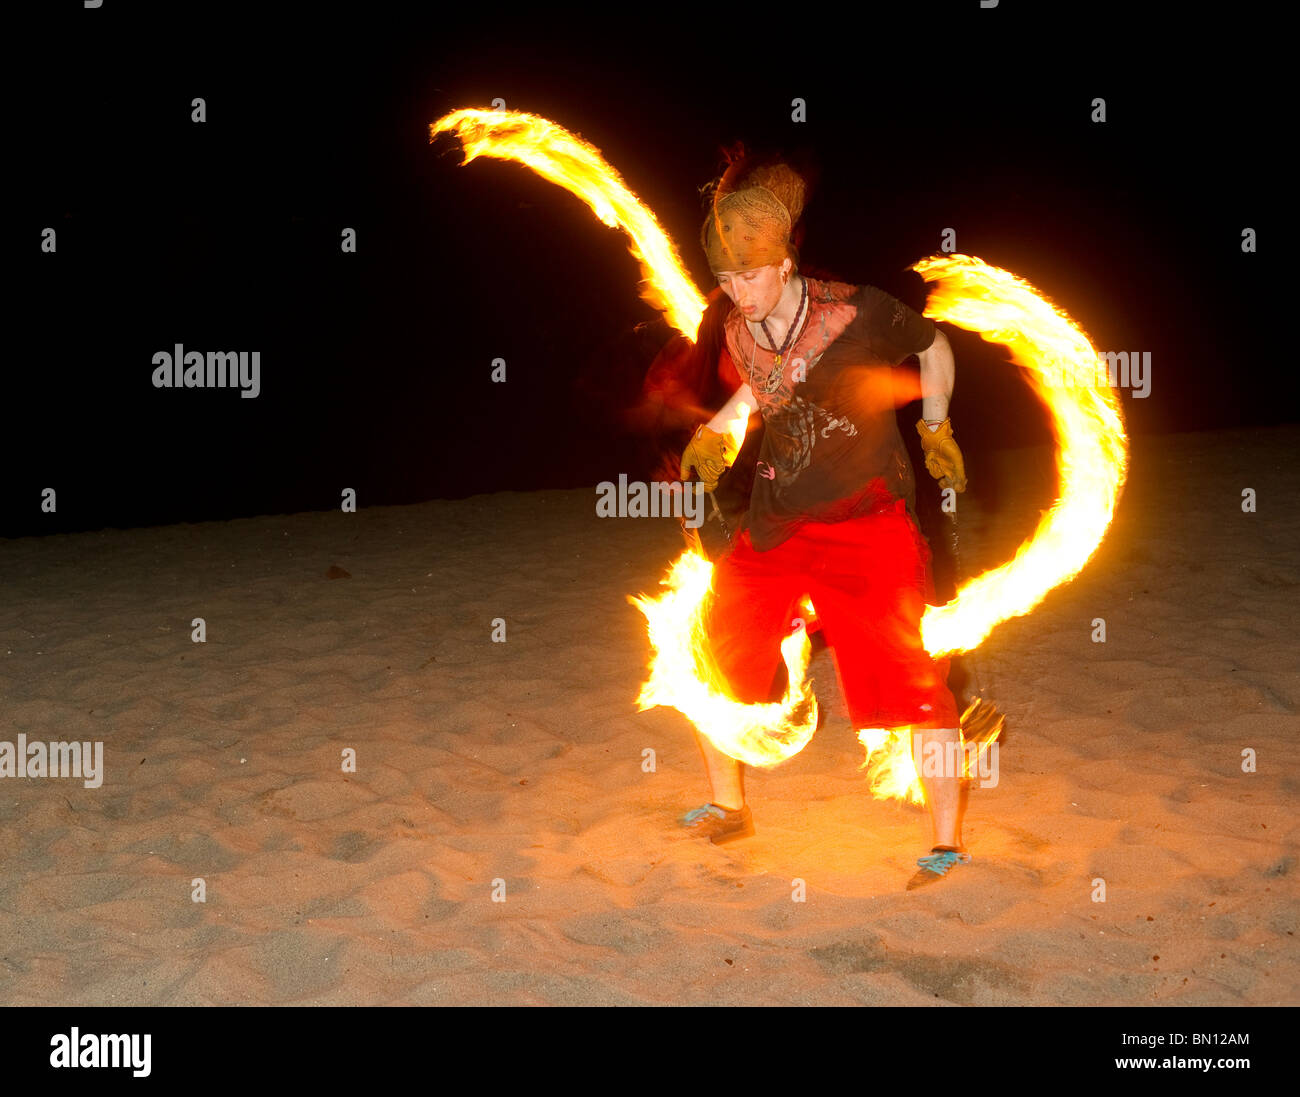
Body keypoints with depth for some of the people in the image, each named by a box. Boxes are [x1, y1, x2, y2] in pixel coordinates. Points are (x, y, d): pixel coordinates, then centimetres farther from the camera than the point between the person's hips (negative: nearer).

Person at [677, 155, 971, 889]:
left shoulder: (858, 312, -14)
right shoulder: (740, 332, 1)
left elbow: (934, 344, 4)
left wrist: (936, 425, -3)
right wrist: (716, 432, 8)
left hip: (870, 518, -6)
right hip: (777, 523, 6)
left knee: (911, 677, -10)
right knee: (710, 654, 8)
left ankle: (949, 845, 2)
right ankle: (730, 809, 29)